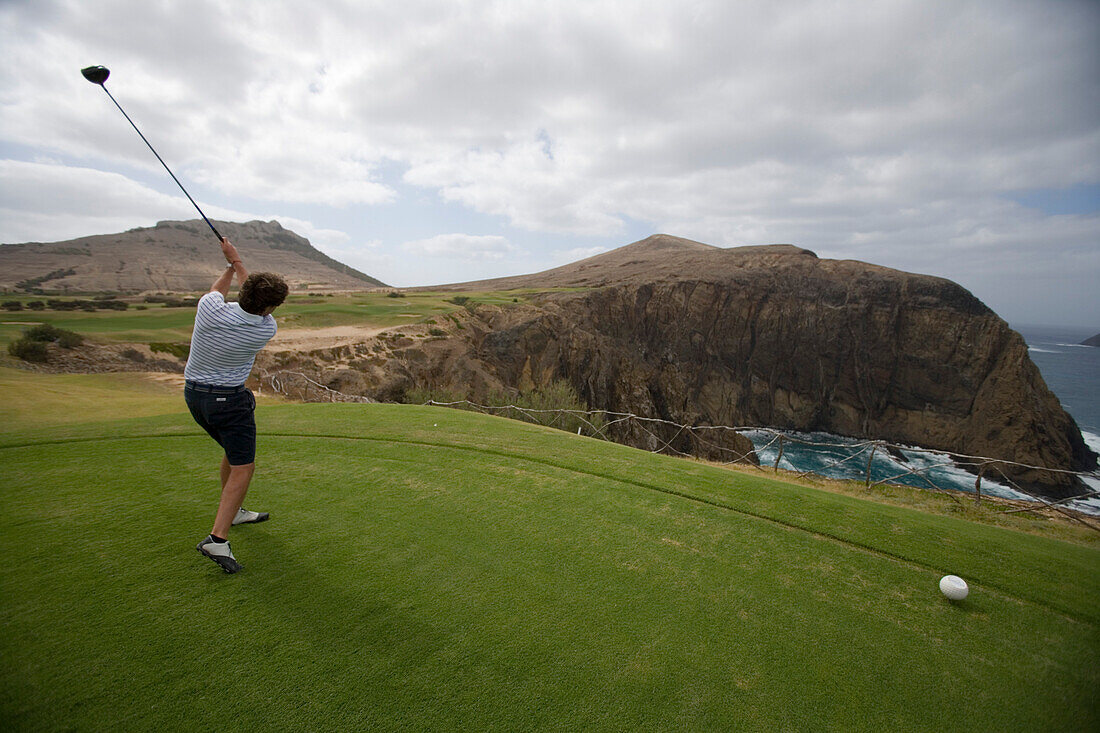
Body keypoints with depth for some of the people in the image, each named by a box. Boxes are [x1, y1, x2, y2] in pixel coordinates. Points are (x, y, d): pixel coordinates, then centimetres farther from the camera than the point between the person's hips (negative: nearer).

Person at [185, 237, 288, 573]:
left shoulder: (209, 308, -15)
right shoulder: (266, 329, -19)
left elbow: (217, 290, 12)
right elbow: (255, 302, 1)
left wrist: (230, 265, 22)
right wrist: (236, 260, 9)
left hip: (194, 393, 7)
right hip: (229, 400, -7)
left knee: (234, 451, 24)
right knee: (243, 467, -2)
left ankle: (232, 511, 39)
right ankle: (217, 539, -11)